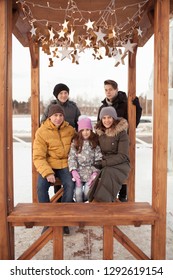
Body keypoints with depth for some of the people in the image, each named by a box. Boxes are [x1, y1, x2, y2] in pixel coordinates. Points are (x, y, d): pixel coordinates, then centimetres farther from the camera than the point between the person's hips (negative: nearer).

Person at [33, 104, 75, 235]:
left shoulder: (69, 129, 2)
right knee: (41, 186, -28)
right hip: (48, 166, -1)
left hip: (65, 165, 2)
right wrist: (47, 172, -27)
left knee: (70, 185, -27)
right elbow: (38, 157, -12)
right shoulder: (41, 132, -8)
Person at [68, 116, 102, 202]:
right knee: (78, 191, -16)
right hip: (78, 172, 1)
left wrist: (95, 172, -12)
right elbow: (71, 157, -1)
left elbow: (98, 159, -1)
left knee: (87, 191, -18)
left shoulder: (95, 143, 3)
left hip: (90, 171, 0)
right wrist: (73, 171, -14)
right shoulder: (75, 142, 5)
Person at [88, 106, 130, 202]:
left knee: (108, 174, -35)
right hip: (103, 167, 4)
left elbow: (123, 156, -10)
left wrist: (105, 163, -16)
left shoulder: (121, 133, -7)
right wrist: (98, 162, -4)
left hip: (120, 165, -4)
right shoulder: (99, 132, 9)